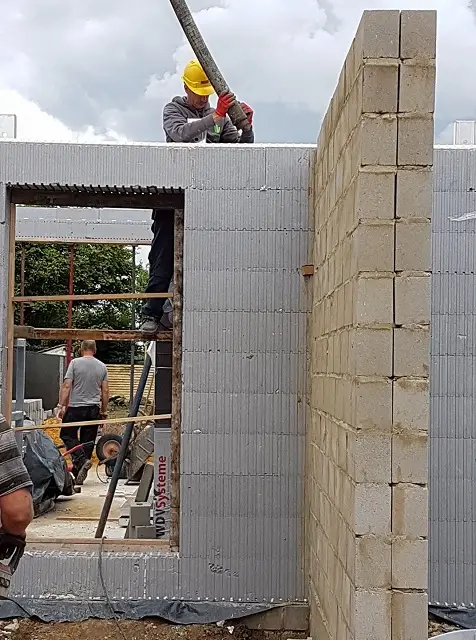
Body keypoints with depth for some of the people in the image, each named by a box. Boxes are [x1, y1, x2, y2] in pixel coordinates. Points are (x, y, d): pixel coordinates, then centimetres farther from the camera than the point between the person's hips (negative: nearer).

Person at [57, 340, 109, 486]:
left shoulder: (75, 363, -4)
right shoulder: (102, 366, 6)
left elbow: (66, 386, -9)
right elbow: (105, 391, 7)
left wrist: (61, 405, -5)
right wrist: (104, 411, 15)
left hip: (75, 408, -3)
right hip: (94, 409, 4)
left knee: (67, 434, 9)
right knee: (88, 441, 7)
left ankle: (81, 460, -13)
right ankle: (78, 476, 10)